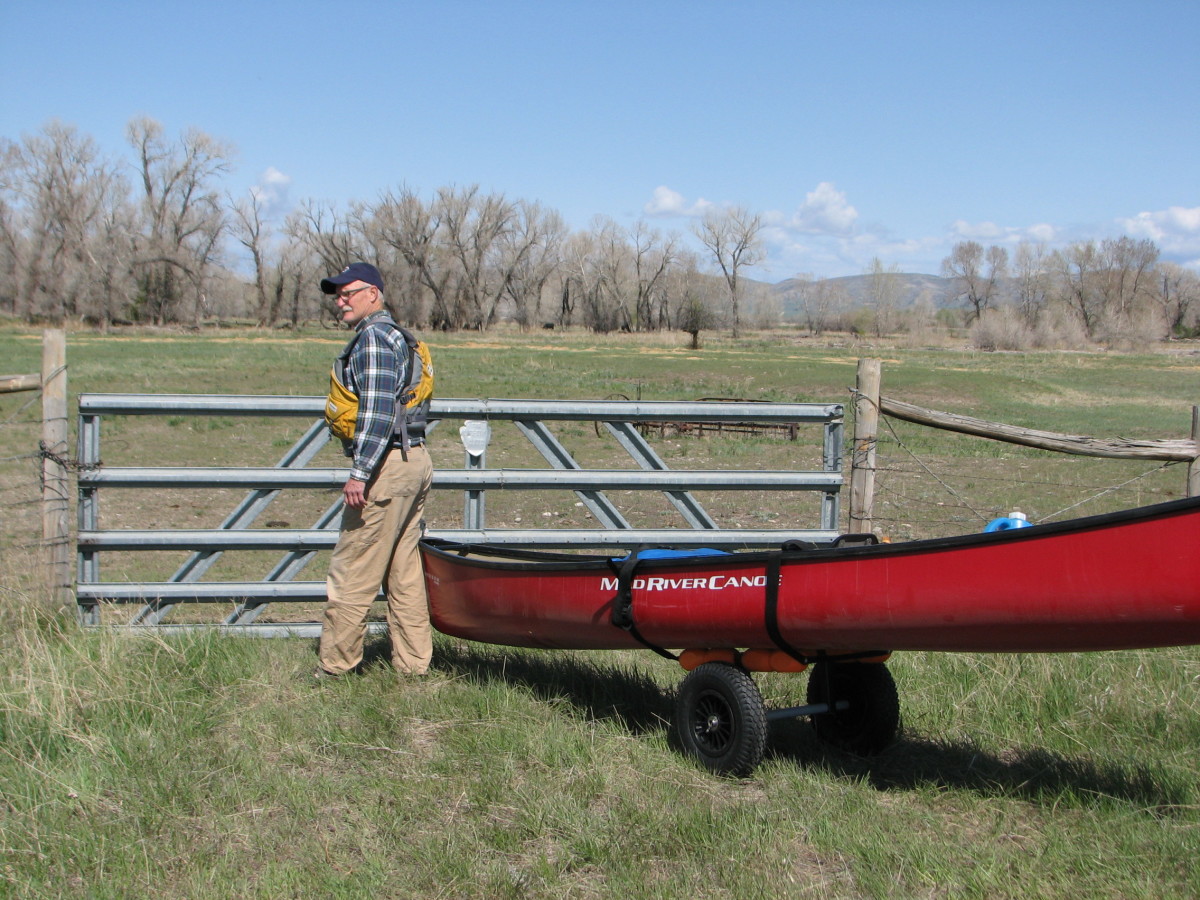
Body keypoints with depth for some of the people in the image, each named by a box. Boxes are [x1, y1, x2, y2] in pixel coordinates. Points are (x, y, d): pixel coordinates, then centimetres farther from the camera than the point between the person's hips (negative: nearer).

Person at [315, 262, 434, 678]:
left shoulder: (372, 336, -11)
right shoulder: (396, 334, 20)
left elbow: (377, 409, -21)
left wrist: (360, 473, -23)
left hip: (387, 467, -10)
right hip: (415, 460, 10)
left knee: (351, 574, -3)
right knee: (404, 571, 12)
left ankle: (335, 666, 4)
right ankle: (413, 664, 16)